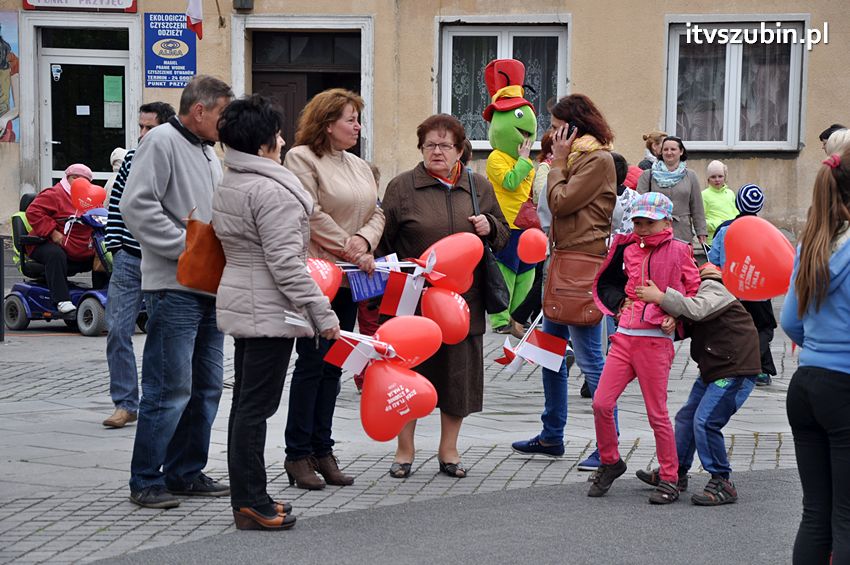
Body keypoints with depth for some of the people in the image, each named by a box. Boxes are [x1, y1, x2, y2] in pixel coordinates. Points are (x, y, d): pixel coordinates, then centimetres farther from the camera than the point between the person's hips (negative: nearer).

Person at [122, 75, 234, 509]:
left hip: (210, 286, 9)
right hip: (174, 289, -9)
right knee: (171, 389, -8)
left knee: (206, 387, 12)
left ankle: (185, 473, 21)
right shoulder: (162, 142, -7)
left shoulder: (208, 152, 20)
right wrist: (188, 246, -18)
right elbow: (137, 205, -17)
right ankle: (145, 481, 1)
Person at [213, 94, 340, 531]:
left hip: (239, 302, 10)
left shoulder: (227, 185, 13)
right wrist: (322, 313, -18)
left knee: (246, 401, 13)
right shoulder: (271, 191, -18)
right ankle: (252, 503, -2)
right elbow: (284, 262, -22)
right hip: (269, 310, -10)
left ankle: (245, 498, 18)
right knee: (257, 404, -6)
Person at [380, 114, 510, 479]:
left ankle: (449, 449, 20)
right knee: (411, 371, 3)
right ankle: (405, 451, 16)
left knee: (459, 372, 6)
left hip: (464, 298, 3)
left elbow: (503, 236, 18)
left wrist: (489, 227, -4)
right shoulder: (402, 187, 1)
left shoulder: (479, 187, 11)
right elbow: (385, 243, 2)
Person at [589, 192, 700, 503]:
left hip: (656, 340, -4)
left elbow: (695, 290, 5)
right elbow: (605, 283, 24)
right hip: (624, 336, 4)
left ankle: (669, 479, 12)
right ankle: (610, 462, 20)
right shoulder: (627, 249, 11)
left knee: (657, 413, -2)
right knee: (601, 403, -2)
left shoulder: (678, 250, 0)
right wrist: (619, 303, 7)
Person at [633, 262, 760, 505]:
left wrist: (659, 297, -30)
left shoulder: (712, 288, -12)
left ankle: (722, 484, -8)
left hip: (736, 369, -10)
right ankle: (676, 473, 29)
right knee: (687, 417, 15)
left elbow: (697, 310, -32)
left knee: (705, 422, -17)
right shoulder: (691, 294, 19)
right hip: (713, 370, 10)